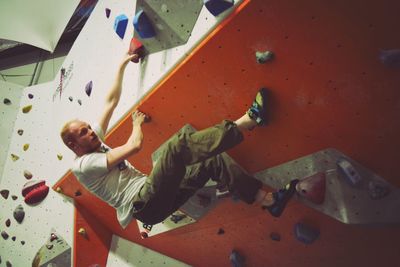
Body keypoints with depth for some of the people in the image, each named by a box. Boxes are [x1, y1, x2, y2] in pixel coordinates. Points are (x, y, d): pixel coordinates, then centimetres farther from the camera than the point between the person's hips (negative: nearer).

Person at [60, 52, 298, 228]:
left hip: (155, 200, 9)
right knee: (179, 145, -29)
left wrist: (123, 64, 20)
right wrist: (137, 124, 4)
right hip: (145, 205, -9)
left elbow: (111, 101, 19)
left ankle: (269, 200, -7)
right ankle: (250, 119, -24)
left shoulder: (96, 145, 19)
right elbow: (134, 146, -17)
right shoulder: (82, 165, -6)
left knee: (213, 159, -6)